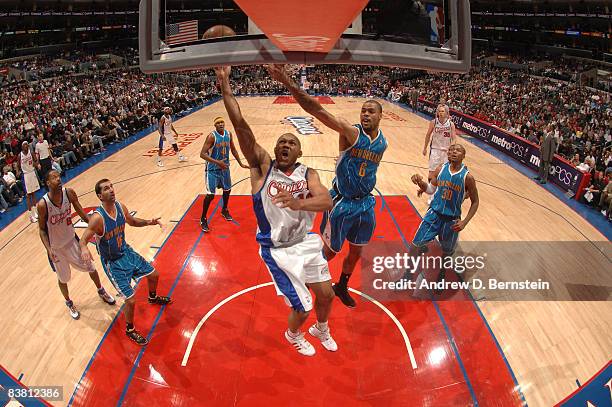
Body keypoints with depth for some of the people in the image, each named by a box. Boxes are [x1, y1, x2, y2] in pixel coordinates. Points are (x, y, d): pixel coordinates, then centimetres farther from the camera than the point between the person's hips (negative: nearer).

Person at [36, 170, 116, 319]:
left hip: (71, 239, 3)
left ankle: (101, 292, 43)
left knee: (90, 267, 16)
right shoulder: (42, 204, -27)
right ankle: (69, 303, 44)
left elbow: (80, 212, -2)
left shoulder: (69, 193, -18)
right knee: (63, 278, 16)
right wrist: (49, 250, -23)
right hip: (56, 248, -3)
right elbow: (42, 230, -14)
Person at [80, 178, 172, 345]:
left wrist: (148, 222, -6)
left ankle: (153, 298, 55)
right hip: (112, 262, -7)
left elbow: (133, 221, 10)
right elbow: (83, 239, -26)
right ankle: (130, 330, 20)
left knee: (154, 275, 20)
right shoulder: (97, 218, -30)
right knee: (131, 300, -8)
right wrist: (84, 249, -49)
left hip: (126, 251, 7)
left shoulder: (120, 207, -10)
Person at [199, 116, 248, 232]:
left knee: (227, 189, 20)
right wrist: (217, 162, -36)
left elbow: (233, 150, 12)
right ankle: (203, 219, 8)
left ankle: (224, 210, 45)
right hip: (212, 169, -6)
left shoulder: (228, 134, -2)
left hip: (224, 167, 6)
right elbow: (202, 154, -26)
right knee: (210, 194, -9)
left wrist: (241, 164, 13)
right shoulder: (212, 136, -21)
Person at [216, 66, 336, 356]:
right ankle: (293, 335, 39)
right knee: (302, 307, 1)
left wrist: (299, 203, -46)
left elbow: (326, 202, -26)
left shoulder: (308, 174, -6)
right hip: (277, 250, -3)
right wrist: (224, 84, -29)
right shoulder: (263, 166, -12)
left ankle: (321, 329, 49)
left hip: (305, 242, 4)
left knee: (326, 294, 14)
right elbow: (240, 125, -23)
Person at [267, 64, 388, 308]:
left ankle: (342, 287, 43)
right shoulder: (350, 132, -17)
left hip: (365, 204, 6)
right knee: (330, 251, 9)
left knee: (356, 251, 19)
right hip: (342, 203, -6)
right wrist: (288, 83, -40)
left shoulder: (382, 143, 2)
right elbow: (317, 110, -30)